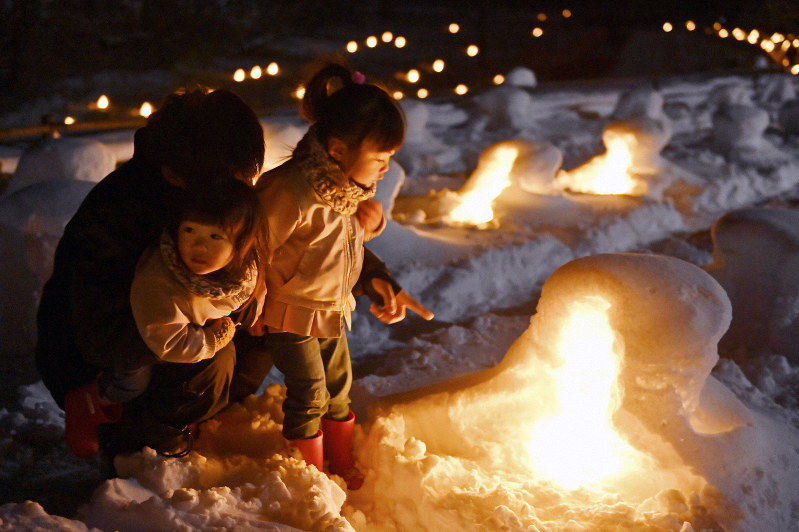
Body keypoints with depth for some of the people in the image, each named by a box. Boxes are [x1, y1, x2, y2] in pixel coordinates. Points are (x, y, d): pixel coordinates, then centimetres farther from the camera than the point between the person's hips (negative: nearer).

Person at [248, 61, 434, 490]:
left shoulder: (352, 184, -6)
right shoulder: (290, 191, -33)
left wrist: (368, 221, -8)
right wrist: (257, 309, -12)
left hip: (332, 308, 8)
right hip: (289, 312, -7)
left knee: (339, 387, 16)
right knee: (310, 394, -1)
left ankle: (343, 467, 35)